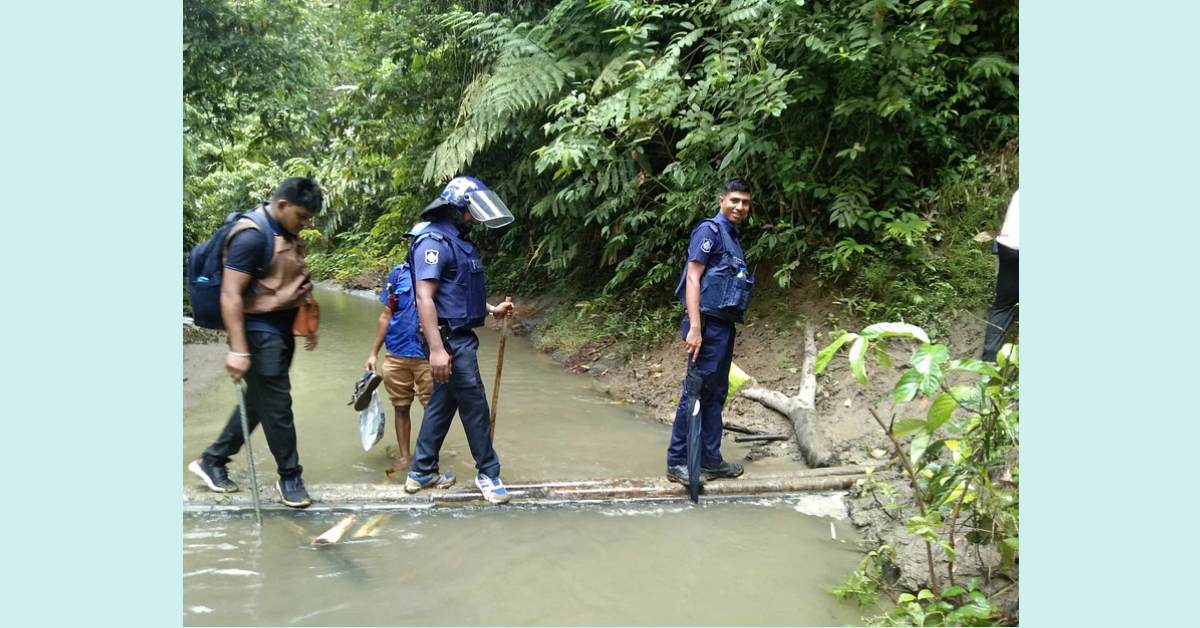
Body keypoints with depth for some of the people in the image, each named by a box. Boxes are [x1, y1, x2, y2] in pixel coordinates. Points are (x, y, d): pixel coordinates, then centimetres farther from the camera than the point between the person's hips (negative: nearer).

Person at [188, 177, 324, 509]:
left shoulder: (286, 233, 10)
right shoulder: (252, 236, -18)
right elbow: (230, 295, -22)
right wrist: (238, 350, -25)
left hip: (282, 330, 9)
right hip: (260, 332, -9)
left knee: (258, 402, 15)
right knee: (277, 406, 0)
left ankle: (212, 460, 29)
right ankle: (289, 477, 14)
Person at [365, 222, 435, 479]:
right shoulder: (399, 273, 4)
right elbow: (386, 315, 9)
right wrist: (373, 353, 9)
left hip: (428, 356, -3)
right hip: (396, 354, 3)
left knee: (432, 408, 2)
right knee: (401, 407, 13)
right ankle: (405, 458, 26)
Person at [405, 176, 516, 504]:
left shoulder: (459, 242, 15)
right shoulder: (434, 242, -16)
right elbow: (425, 298, -22)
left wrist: (491, 309, 12)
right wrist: (437, 348, -28)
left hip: (461, 336, 10)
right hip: (450, 338, -10)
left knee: (443, 402, 15)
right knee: (474, 405, -1)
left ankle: (421, 472, 24)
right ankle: (488, 473, 12)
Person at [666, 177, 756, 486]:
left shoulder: (733, 237, 18)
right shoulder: (710, 230, -7)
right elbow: (692, 278, -14)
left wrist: (727, 330, 17)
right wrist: (694, 327, -22)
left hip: (725, 325, 9)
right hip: (709, 322, -9)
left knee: (716, 393, 12)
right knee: (697, 391, -7)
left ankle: (710, 459, 19)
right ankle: (677, 461, -1)